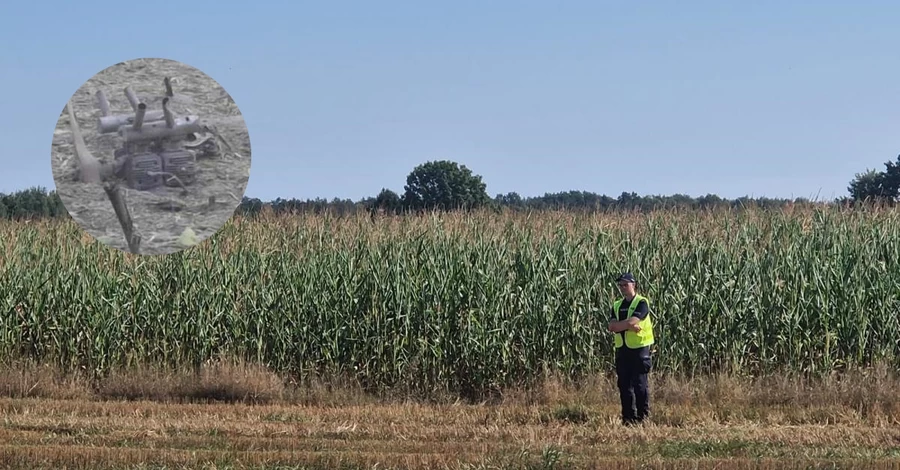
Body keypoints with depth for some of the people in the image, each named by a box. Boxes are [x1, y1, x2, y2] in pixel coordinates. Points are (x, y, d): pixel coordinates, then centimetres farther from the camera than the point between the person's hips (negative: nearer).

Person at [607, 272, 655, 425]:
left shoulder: (641, 303, -6)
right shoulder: (617, 305, 12)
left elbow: (632, 321, -19)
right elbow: (612, 327, -1)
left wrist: (619, 325, -6)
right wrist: (629, 326, -15)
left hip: (639, 349, -6)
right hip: (622, 349, 6)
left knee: (640, 384, -5)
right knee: (624, 384, 6)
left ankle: (643, 417, 1)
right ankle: (628, 417, 12)